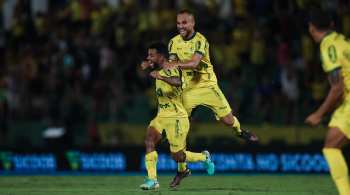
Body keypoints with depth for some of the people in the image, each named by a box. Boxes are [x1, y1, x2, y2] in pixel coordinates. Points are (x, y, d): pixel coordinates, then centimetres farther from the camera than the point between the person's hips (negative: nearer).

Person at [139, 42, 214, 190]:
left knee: (177, 156, -5)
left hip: (176, 118, -8)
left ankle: (204, 157, 25)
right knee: (149, 140, -19)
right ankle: (152, 180, -24)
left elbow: (178, 82, -40)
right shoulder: (159, 71, 13)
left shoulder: (169, 69, -16)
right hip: (161, 117, 8)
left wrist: (160, 77, -49)